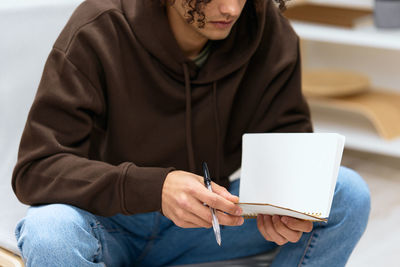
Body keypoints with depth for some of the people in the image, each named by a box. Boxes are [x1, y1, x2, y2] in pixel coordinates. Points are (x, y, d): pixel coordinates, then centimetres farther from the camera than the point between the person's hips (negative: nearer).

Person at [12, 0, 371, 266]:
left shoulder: (269, 32, -12)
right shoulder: (99, 31, -23)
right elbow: (36, 169, -25)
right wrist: (153, 188, -41)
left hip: (203, 221, 3)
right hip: (111, 221, -3)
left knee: (348, 195, -15)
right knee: (50, 231, -38)